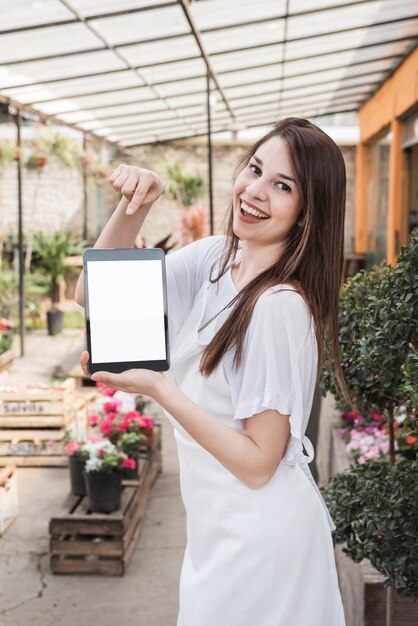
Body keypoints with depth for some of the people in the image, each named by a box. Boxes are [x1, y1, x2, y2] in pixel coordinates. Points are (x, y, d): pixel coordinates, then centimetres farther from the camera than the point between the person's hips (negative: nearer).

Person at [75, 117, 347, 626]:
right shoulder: (215, 258, -4)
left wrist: (157, 388, -28)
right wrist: (133, 206, -17)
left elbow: (258, 462, -23)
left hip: (256, 540, -7)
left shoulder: (281, 306, -26)